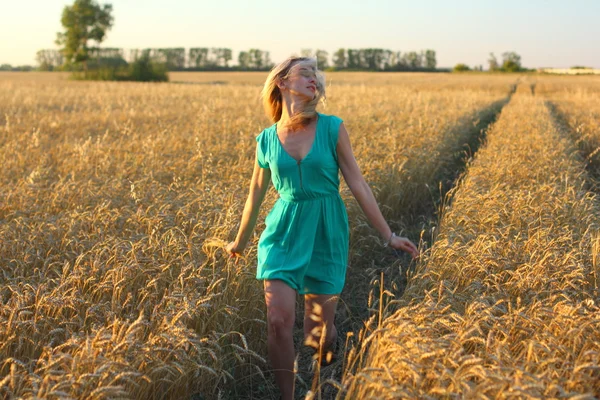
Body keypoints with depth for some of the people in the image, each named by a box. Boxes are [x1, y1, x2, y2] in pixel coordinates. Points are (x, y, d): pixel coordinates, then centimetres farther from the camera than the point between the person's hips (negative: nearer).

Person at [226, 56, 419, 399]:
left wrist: (388, 235, -4)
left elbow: (357, 183, -2)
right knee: (279, 322, -12)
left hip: (327, 232, -1)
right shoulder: (267, 139, 1)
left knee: (318, 329, 7)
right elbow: (256, 194, 14)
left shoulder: (333, 129, -5)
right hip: (285, 232, 1)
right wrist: (240, 241, 24)